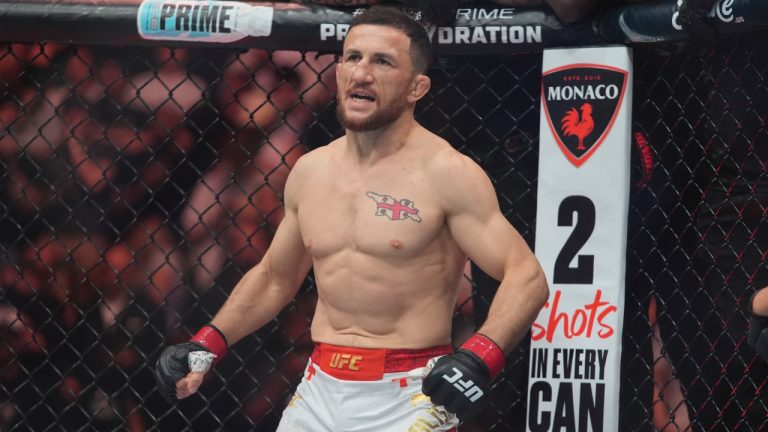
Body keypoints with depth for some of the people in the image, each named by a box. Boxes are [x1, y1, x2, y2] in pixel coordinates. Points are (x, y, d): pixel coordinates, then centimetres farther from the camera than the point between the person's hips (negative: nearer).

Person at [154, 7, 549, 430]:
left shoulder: (445, 174, -11)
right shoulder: (309, 172, 8)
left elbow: (526, 277, -16)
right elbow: (274, 277, 22)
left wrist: (480, 359, -31)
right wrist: (207, 345, 11)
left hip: (409, 396, -5)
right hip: (320, 393, 5)